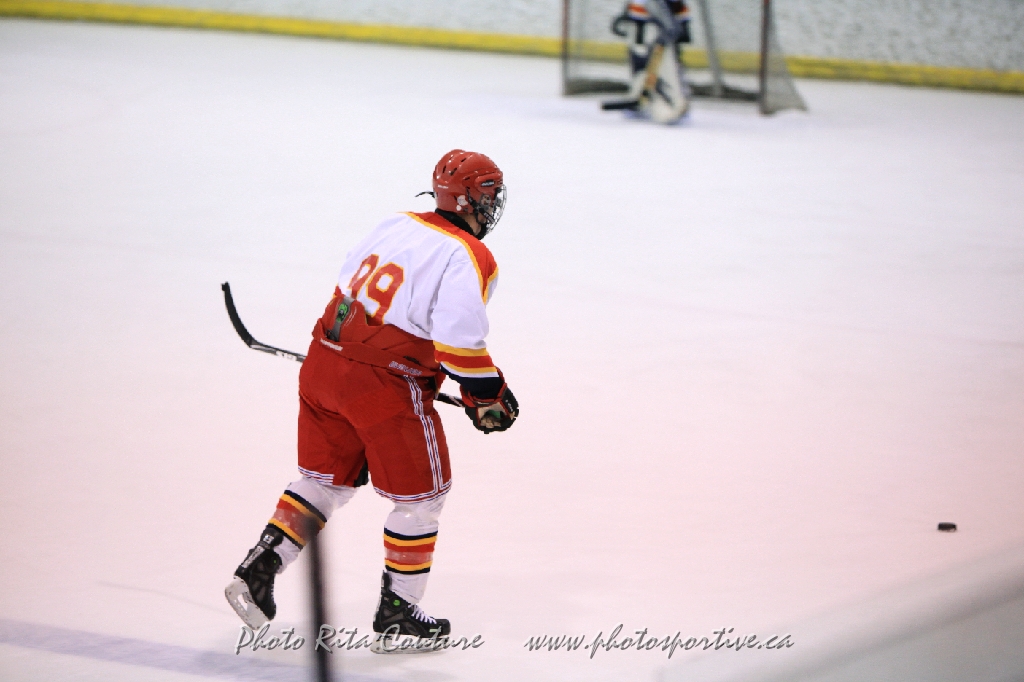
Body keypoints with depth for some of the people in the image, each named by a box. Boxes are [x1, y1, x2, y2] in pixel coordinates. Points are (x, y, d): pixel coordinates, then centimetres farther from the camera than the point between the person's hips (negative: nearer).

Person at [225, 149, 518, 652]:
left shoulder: (398, 225, 10)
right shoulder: (470, 258, -12)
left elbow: (350, 285, 18)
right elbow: (459, 342, -20)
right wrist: (488, 397, -6)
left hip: (324, 363, 7)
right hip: (386, 384, -7)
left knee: (326, 479, 23)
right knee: (419, 494, 11)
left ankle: (257, 571, 16)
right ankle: (396, 617, 16)